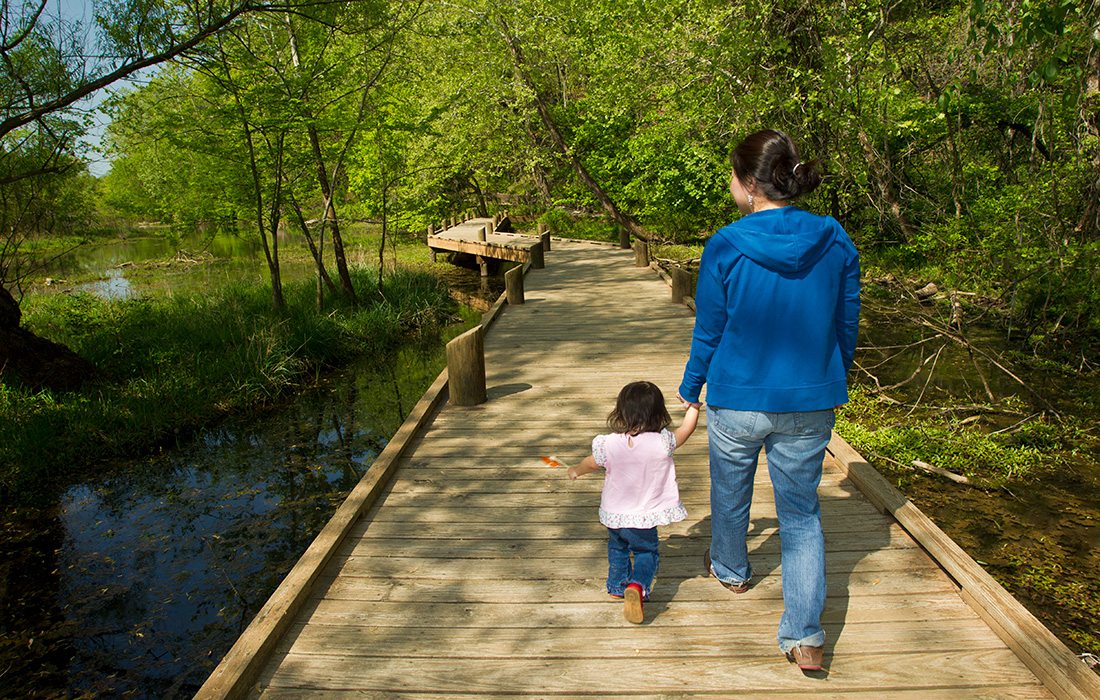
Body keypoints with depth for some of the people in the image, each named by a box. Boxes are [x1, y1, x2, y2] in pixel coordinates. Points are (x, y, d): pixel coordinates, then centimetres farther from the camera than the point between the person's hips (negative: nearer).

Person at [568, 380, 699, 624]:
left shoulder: (609, 444, -16)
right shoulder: (663, 442, -21)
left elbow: (591, 463, 3)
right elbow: (686, 430, -3)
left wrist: (575, 471, 25)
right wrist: (693, 406, 12)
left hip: (614, 515, 2)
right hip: (644, 518, -2)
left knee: (617, 549, 27)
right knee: (647, 553, 14)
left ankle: (618, 586, 42)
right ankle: (638, 586, -12)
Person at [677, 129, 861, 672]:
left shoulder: (725, 246, -15)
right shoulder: (836, 242, -5)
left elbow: (708, 332, -7)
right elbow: (847, 326, 4)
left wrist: (690, 391, 8)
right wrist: (834, 386, 19)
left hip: (737, 399, -2)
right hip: (809, 404, 2)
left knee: (730, 492, 24)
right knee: (801, 513, 14)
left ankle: (730, 569, 50)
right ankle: (805, 635, 11)